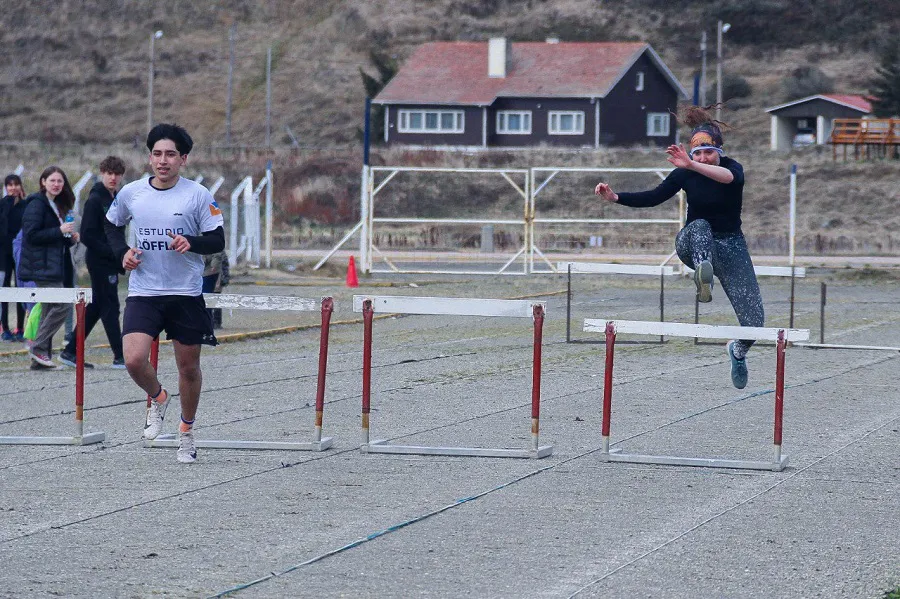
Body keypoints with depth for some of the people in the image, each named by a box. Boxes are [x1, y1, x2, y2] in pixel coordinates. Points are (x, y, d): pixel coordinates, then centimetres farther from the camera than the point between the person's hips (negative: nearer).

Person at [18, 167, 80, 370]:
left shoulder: (57, 205, 19)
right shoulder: (37, 204, -9)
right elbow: (31, 235, -17)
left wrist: (70, 238, 6)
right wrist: (59, 231, -21)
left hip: (56, 267, 9)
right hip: (43, 267, -9)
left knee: (50, 310, 8)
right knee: (63, 304, -16)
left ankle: (39, 359, 11)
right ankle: (38, 348, -9)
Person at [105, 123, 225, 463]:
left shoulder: (198, 195, -5)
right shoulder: (131, 194, 2)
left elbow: (217, 240, -3)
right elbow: (112, 225, 20)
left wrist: (191, 243, -23)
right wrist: (122, 253, 1)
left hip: (186, 294, -1)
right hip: (143, 292, 1)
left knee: (189, 366, 7)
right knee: (134, 360, -17)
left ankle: (187, 430, 30)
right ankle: (157, 398, 16)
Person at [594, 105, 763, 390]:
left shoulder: (732, 167, -17)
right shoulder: (686, 173, -9)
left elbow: (728, 177, -42)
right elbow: (653, 197, -5)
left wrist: (691, 165, -59)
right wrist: (615, 197, -19)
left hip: (730, 246, -1)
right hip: (692, 243, 1)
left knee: (754, 321, -8)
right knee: (699, 226, -39)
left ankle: (738, 351, 26)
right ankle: (704, 273, -66)